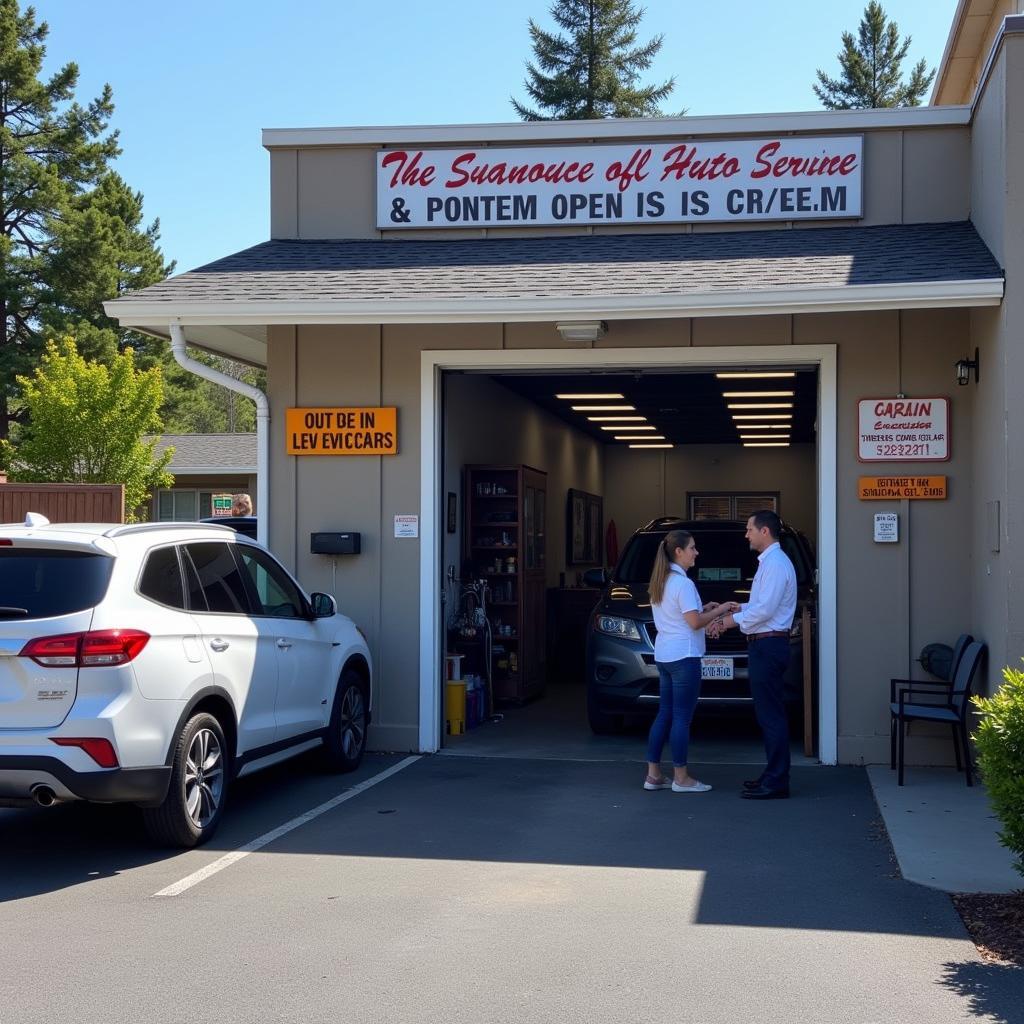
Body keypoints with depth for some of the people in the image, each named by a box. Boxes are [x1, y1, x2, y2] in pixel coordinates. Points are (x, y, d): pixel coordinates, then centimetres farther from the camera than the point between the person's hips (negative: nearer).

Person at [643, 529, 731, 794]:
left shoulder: (660, 582, 14)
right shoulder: (683, 583, -15)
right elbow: (695, 622, -18)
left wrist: (704, 609, 14)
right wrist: (719, 611, -5)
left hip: (663, 656, 9)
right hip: (683, 656, -9)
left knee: (665, 714, 12)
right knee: (682, 717, -3)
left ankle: (653, 774, 13)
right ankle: (681, 778, 1)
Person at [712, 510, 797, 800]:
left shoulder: (776, 564, -15)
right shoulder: (769, 562, 17)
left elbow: (765, 609, -21)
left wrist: (734, 619, -9)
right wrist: (735, 609, 12)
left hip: (768, 646, -10)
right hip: (763, 645, 10)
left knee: (771, 714, -7)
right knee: (768, 714, 14)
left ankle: (776, 782, -5)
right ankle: (774, 775, 20)